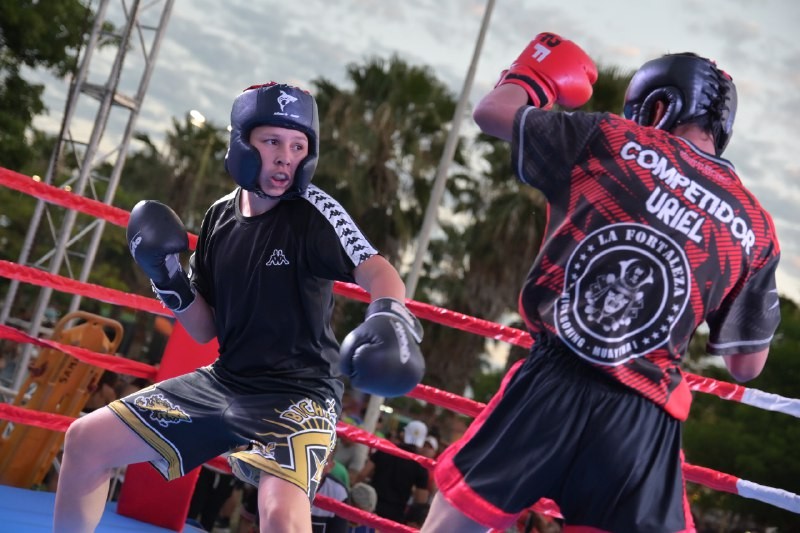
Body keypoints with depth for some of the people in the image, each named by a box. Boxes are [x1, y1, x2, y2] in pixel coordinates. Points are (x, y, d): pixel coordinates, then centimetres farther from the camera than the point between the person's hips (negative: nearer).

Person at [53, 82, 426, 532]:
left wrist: (389, 318, -50)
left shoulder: (313, 212, -13)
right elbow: (204, 330, 11)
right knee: (86, 441, 6)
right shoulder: (221, 216, 4)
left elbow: (380, 274, -28)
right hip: (224, 381, 6)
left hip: (298, 393, -6)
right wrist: (167, 276, -5)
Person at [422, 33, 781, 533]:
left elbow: (492, 112, 17)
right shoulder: (755, 227, 12)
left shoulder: (610, 139, 6)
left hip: (553, 381, -1)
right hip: (644, 419, 2)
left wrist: (534, 73, 36)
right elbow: (747, 366, 16)